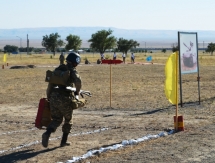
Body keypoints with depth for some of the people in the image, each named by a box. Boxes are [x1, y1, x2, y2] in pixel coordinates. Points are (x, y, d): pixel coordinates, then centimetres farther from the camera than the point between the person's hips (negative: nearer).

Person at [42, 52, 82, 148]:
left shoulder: (58, 69, 14)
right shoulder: (72, 71, -2)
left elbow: (50, 83, 12)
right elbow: (78, 81, -23)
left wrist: (48, 96, 19)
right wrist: (77, 92, -6)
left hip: (54, 97, 4)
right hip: (65, 98, -4)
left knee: (56, 119, 12)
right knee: (68, 120, 17)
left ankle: (47, 134, -15)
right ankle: (64, 141, 19)